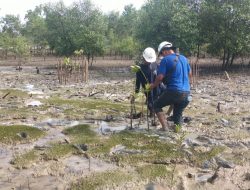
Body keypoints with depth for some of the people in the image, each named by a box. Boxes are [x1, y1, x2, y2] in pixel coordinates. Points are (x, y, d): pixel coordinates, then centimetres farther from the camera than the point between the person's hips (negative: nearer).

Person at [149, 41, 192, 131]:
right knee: (178, 113, 19)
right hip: (186, 92, 6)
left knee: (157, 105, 11)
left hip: (173, 91, -6)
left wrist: (153, 85, 6)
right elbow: (190, 74, 24)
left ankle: (165, 127, -2)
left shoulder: (165, 60, -6)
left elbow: (160, 77, -12)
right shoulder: (184, 58, 13)